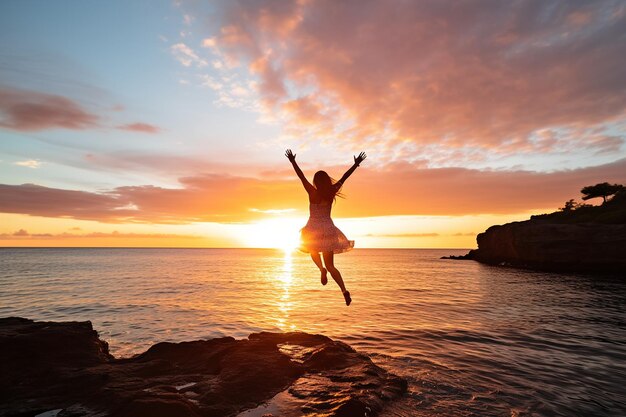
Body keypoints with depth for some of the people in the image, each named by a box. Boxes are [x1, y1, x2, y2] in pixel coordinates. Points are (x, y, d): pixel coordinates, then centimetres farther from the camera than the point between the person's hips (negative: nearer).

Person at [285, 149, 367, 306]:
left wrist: (293, 161, 6)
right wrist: (356, 164, 16)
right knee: (330, 265, 9)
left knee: (313, 250, 31)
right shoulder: (332, 192, -1)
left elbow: (301, 176, -2)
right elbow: (344, 177, 7)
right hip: (329, 229, 2)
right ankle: (344, 290, -12)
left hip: (314, 229, -2)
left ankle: (322, 269, -2)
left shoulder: (312, 192, -7)